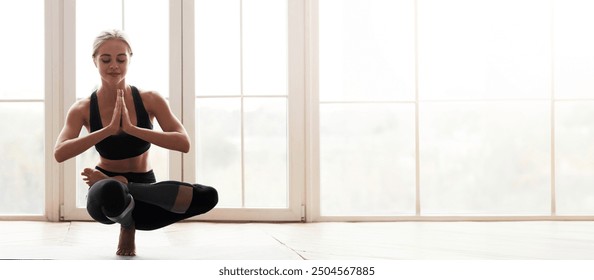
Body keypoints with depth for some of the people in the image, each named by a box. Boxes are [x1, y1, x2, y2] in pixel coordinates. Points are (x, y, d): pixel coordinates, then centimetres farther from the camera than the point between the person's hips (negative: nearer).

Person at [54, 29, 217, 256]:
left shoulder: (149, 100, -6)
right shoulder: (83, 109, -6)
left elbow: (184, 143, -19)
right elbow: (59, 153, -22)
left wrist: (131, 128, -27)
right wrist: (109, 129, -28)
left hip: (143, 189, 2)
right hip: (107, 194, -1)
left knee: (208, 196, -26)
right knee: (109, 192, -42)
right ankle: (127, 226, -4)